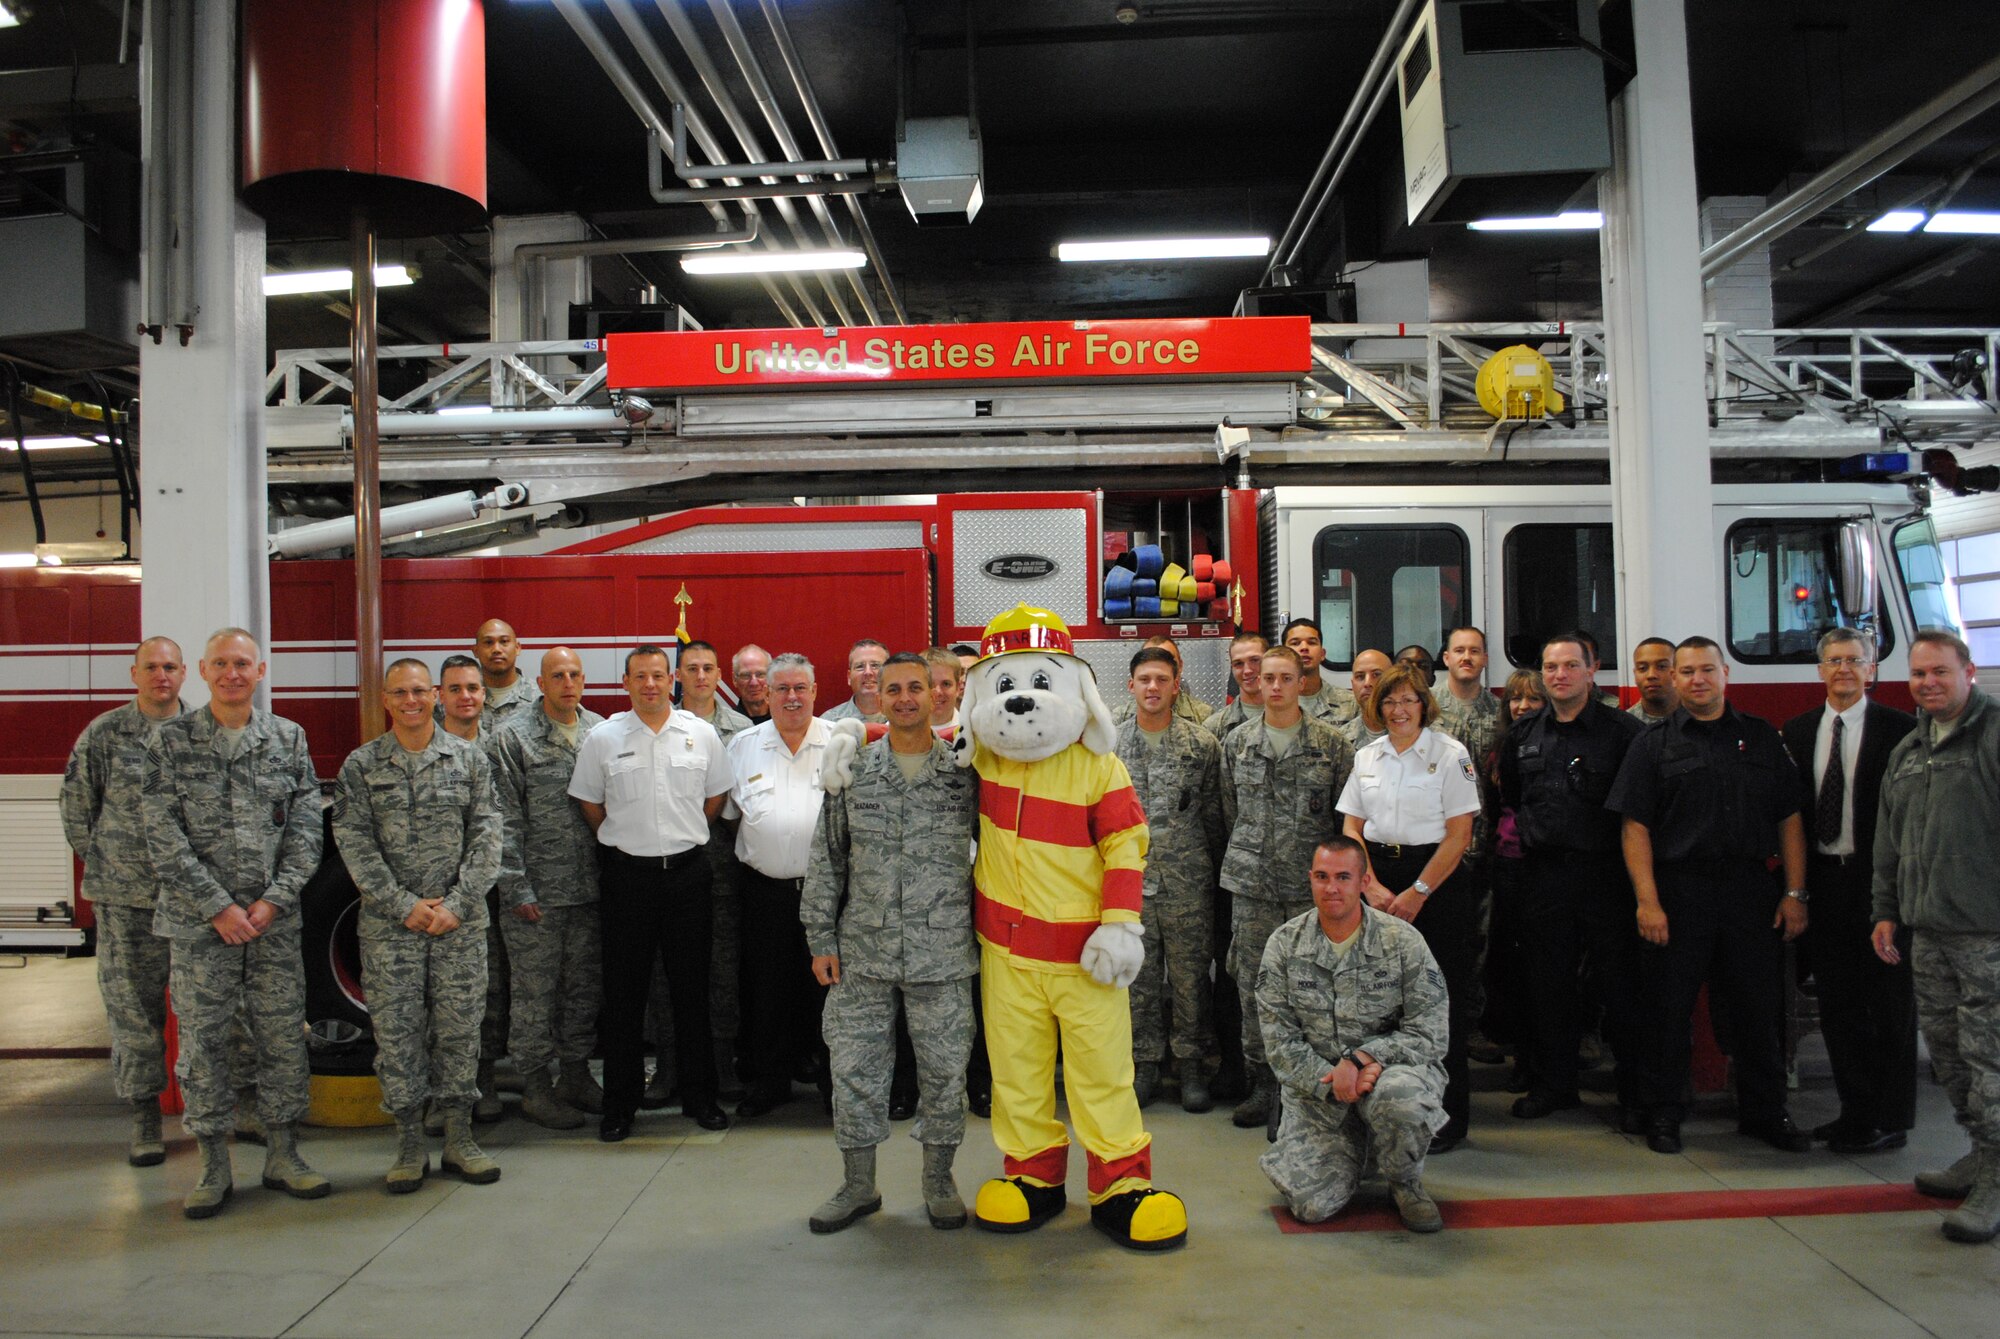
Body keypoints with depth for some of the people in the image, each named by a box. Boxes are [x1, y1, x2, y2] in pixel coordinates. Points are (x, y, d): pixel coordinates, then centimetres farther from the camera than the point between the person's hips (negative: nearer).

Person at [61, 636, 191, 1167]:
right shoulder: (104, 734, 1)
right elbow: (75, 805, 9)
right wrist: (102, 864, 7)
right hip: (126, 900, -1)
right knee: (133, 1007, 4)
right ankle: (145, 1116, 15)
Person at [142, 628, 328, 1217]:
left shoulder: (288, 739, 5)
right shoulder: (170, 740, 0)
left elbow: (306, 828, 3)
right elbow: (163, 837, -6)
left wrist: (274, 900, -9)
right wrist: (218, 907, -12)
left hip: (276, 920, 2)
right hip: (198, 923, -1)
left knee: (284, 1036, 6)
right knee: (203, 1041, 4)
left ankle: (282, 1155, 20)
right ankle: (213, 1165, 17)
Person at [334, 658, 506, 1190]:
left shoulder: (470, 758, 5)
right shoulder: (361, 765, 3)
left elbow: (486, 837, 1)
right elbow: (355, 844, -3)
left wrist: (457, 903, -9)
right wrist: (405, 906, -11)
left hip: (461, 921, 1)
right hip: (388, 925, 0)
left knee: (460, 1028, 5)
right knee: (397, 1032, 4)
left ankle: (459, 1140, 18)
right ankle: (410, 1148, 16)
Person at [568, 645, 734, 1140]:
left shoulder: (702, 734, 3)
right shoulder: (603, 738, 0)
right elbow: (589, 803, 9)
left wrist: (684, 837, 10)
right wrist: (626, 841, 9)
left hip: (688, 872, 1)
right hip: (626, 874, -1)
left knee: (692, 988, 7)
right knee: (624, 992, 5)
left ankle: (699, 1095, 19)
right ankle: (620, 1103, 16)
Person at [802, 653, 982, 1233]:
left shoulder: (964, 772, -1)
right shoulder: (853, 770, 4)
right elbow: (826, 858, 6)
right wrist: (821, 938, 3)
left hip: (943, 952, -1)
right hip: (862, 953, 2)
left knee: (944, 1068, 7)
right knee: (855, 1066, 8)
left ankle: (939, 1180, 26)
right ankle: (858, 1185, 24)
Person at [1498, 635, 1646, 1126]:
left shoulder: (1622, 731, -4)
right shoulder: (1523, 734, 11)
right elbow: (1509, 795, 24)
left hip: (1606, 875, -4)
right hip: (1543, 874, 4)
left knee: (1619, 984, 1)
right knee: (1547, 983, 10)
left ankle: (1635, 1093, 13)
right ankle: (1553, 1083, 23)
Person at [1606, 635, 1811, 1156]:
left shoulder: (1762, 739, 10)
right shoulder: (1654, 744, 3)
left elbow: (1789, 819, 9)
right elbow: (1634, 826, -3)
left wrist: (1795, 893, 1)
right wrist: (1648, 901, -12)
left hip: (1750, 891, 2)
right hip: (1677, 890, -2)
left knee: (1759, 1005, 8)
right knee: (1667, 1008, 3)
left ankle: (1765, 1112, 23)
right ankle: (1663, 1114, 16)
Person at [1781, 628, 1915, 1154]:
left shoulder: (1900, 729, -4)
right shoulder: (1797, 731, 10)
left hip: (1879, 882, -4)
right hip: (1823, 882, 5)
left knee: (1889, 1004, 4)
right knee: (1837, 1004, 11)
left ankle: (1889, 1121, 13)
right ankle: (1855, 1109, 23)